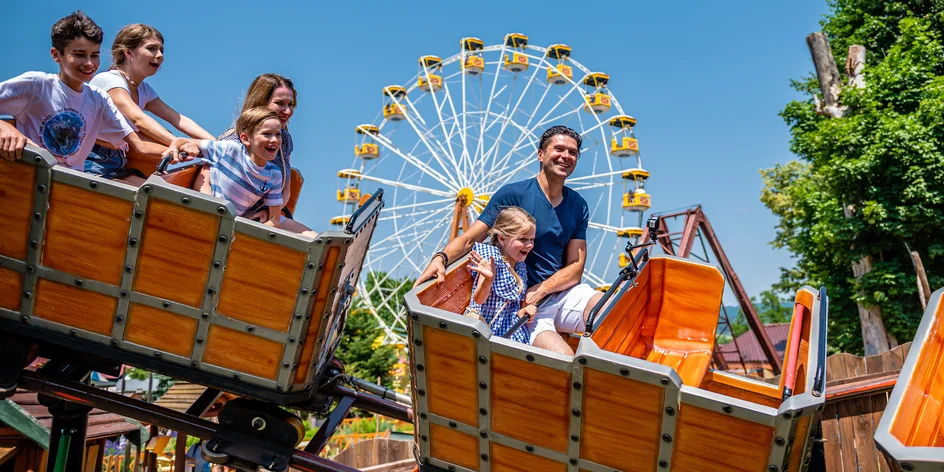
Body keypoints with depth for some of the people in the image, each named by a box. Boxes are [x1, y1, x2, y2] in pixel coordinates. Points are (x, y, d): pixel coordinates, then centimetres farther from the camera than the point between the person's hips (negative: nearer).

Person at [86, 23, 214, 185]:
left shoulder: (143, 90, 13)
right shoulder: (108, 79, -13)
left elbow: (179, 120, 1)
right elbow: (139, 119, -30)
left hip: (119, 169, 9)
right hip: (93, 168, -9)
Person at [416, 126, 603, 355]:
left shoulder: (578, 205, 9)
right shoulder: (513, 194, -5)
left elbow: (575, 267, 4)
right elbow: (469, 238, -10)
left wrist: (539, 291, -13)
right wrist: (441, 258, -31)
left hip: (562, 292, 5)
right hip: (518, 299, -5)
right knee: (563, 361, -29)